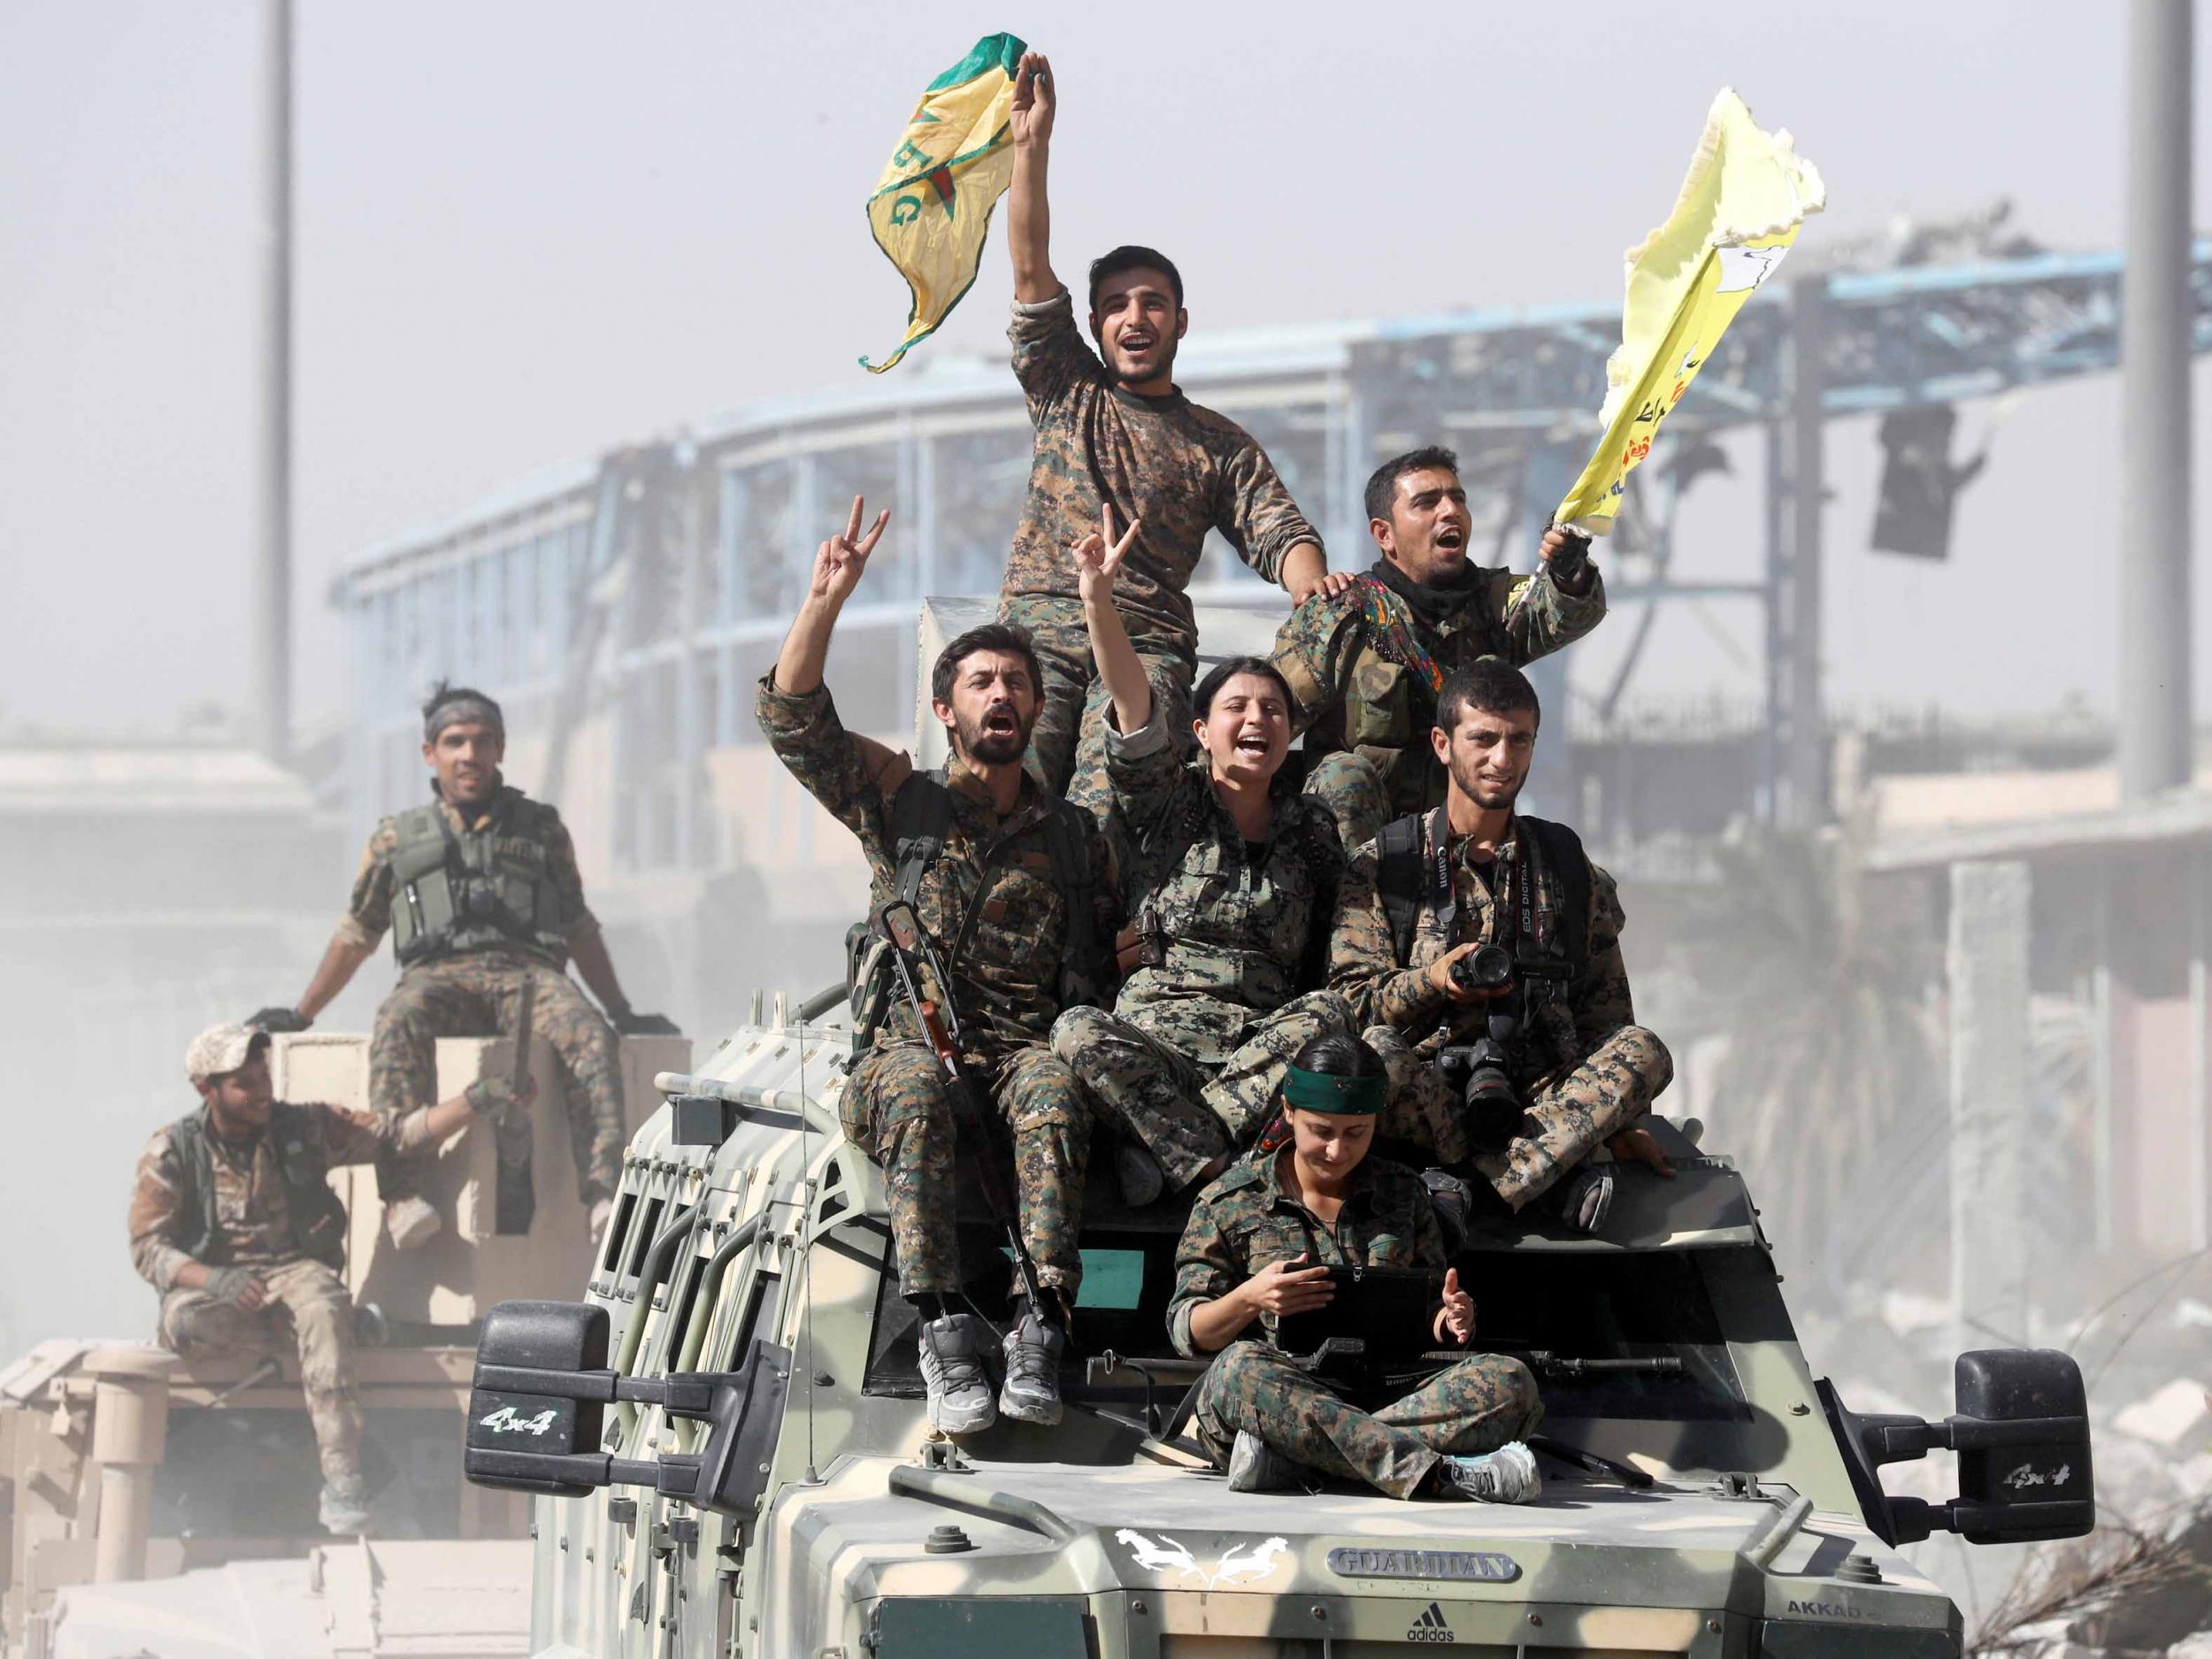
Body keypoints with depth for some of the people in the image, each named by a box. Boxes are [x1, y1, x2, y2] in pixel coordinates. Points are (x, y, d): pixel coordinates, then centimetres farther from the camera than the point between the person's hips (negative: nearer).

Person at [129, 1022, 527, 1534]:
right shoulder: (171, 1152, 1)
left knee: (322, 1304, -36)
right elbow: (148, 1248, -6)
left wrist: (475, 1103, -11)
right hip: (207, 1283, -1)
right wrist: (215, 1280, -25)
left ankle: (341, 1484, -42)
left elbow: (398, 1135, 5)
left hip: (293, 1274, 1)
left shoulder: (303, 1130, 8)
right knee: (185, 1324, -37)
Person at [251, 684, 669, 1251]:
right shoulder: (398, 838, 22)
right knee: (398, 1029, -39)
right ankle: (402, 1195, -52)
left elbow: (579, 928, 26)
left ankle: (603, 1189, -47)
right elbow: (357, 933, 26)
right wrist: (300, 1014, 21)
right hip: (438, 977, -1)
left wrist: (625, 1013, 22)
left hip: (527, 973, 1)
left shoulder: (541, 829, 22)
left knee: (588, 1035, -35)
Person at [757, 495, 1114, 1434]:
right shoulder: (898, 803, 17)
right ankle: (942, 1331, -45)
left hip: (1027, 1048, 1)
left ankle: (1042, 1326, -47)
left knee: (1050, 1084, -36)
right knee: (914, 1087, -37)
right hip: (908, 1047, 0)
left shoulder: (1073, 837, 21)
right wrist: (826, 600, -5)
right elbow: (791, 718, 5)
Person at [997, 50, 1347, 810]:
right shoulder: (1067, 395, 22)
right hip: (1034, 630, 1)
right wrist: (1031, 147, 5)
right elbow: (1031, 270, 13)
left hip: (1146, 643, -1)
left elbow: (1277, 533, 10)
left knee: (1109, 802, -29)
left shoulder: (1220, 446, 21)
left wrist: (1312, 584, -15)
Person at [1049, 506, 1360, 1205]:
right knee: (1079, 1031, -33)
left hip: (1265, 1053, 2)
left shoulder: (1313, 833, 17)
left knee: (1329, 1015, -32)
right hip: (1152, 1040, -2)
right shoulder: (1166, 801, 10)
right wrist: (1098, 600, -20)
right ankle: (1220, 1169, -37)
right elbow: (1131, 704, -6)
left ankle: (1163, 1148, -33)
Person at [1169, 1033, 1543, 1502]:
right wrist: (1248, 1299, -15)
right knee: (1240, 1369, -39)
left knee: (1509, 1380, -26)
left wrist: (1449, 1321, -3)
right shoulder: (1228, 1200, 10)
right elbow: (1187, 1331, 7)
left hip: (1384, 1398, 3)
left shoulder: (1404, 1193, 18)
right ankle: (1437, 1473, -46)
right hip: (1284, 1394, -3)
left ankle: (1287, 1459, -38)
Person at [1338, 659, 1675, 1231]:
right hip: (1427, 1094, -3)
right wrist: (1430, 981, -18)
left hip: (1542, 1095, 3)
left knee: (1645, 1052, -27)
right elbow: (1351, 1002, 1)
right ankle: (1549, 1184, -30)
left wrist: (1617, 1123, 3)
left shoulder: (1571, 873, 16)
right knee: (1377, 1054, -36)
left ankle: (1481, 1191, -36)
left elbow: (1603, 1014, 15)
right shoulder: (1381, 867, 7)